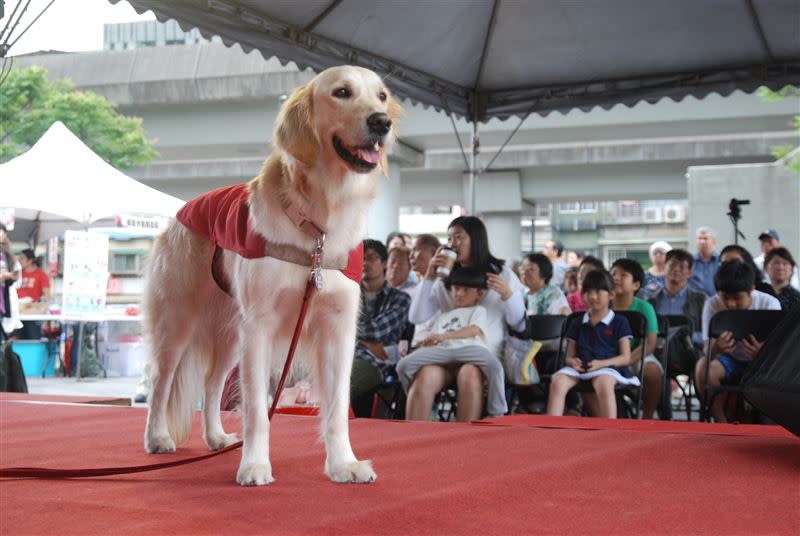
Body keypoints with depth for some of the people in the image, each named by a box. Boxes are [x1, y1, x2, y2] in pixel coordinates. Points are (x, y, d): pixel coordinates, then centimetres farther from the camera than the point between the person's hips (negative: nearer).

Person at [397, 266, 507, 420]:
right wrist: (428, 342, -2)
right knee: (405, 365, -21)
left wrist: (445, 335, -14)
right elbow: (435, 340, 26)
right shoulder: (443, 316, 40)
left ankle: (497, 414, -31)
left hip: (470, 348, -3)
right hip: (443, 350, 3)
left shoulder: (478, 310, 26)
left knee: (493, 365, -38)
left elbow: (474, 330, 3)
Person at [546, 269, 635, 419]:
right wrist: (572, 361, -6)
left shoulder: (619, 322, 10)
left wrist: (601, 363, -14)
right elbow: (569, 356, 20)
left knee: (604, 384, -40)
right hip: (579, 368, 3)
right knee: (557, 382, -29)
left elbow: (625, 357, 3)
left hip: (608, 366, -3)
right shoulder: (577, 324, 22)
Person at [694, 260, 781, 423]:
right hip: (729, 360, 1)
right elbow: (707, 350, -24)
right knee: (703, 366, -32)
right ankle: (721, 423, -19)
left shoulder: (769, 304, -19)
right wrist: (716, 348, -51)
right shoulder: (713, 305, -17)